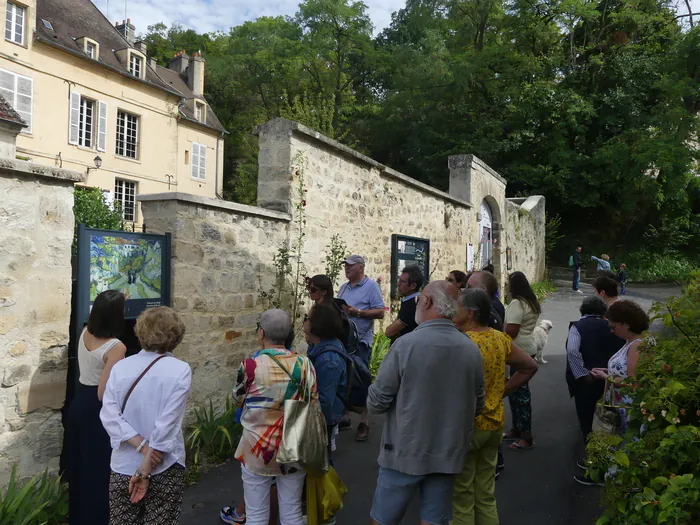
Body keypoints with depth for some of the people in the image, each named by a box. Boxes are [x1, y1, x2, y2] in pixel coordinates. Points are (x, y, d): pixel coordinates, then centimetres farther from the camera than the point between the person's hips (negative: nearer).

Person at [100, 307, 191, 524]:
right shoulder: (180, 370, -14)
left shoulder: (120, 367, -6)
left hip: (124, 466, 3)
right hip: (164, 468, -2)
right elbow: (166, 425, -17)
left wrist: (142, 447, -12)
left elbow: (109, 416, -12)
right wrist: (146, 470, -12)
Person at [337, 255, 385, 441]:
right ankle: (344, 418, 25)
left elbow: (380, 312, -12)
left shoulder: (371, 286, -6)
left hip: (360, 341, -7)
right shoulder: (343, 288, 15)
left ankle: (364, 424, 7)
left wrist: (357, 312, -20)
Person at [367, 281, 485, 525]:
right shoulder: (471, 350, -5)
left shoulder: (406, 344, -19)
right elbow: (477, 406, 7)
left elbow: (376, 403, -14)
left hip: (405, 453, -4)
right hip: (448, 454, 4)